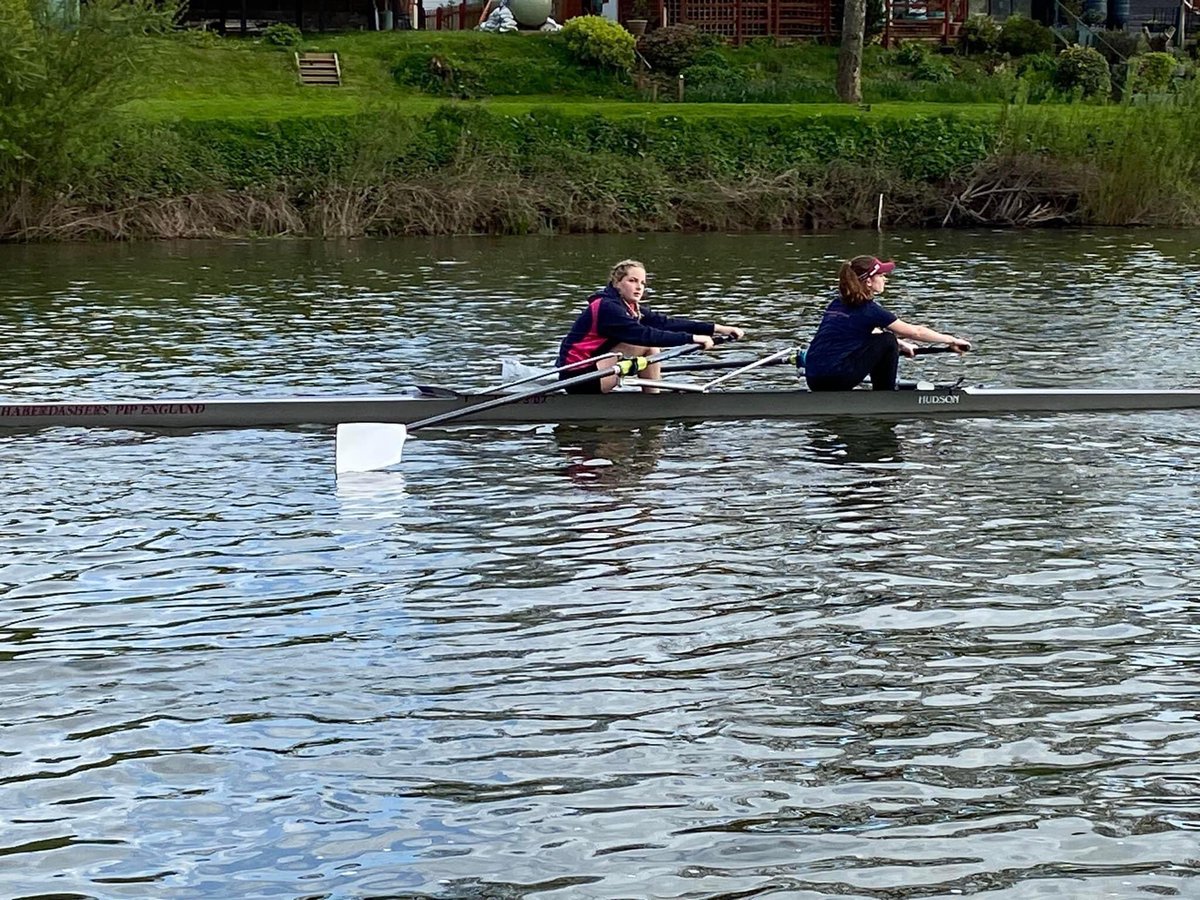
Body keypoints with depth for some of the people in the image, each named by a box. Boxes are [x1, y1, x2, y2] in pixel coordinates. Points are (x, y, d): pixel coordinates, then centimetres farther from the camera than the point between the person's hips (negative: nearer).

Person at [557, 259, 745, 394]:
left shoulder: (631, 308, 9)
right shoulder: (607, 307, -19)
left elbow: (668, 323, 1)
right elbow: (645, 335, -28)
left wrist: (719, 328, -7)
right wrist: (693, 338, -29)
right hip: (578, 376, -10)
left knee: (652, 349, 4)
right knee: (647, 345, -16)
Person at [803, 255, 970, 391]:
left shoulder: (837, 301, 15)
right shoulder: (868, 310, -7)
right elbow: (916, 332, 1)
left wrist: (900, 344, 33)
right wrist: (952, 340, 12)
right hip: (835, 378, -8)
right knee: (887, 342, 2)